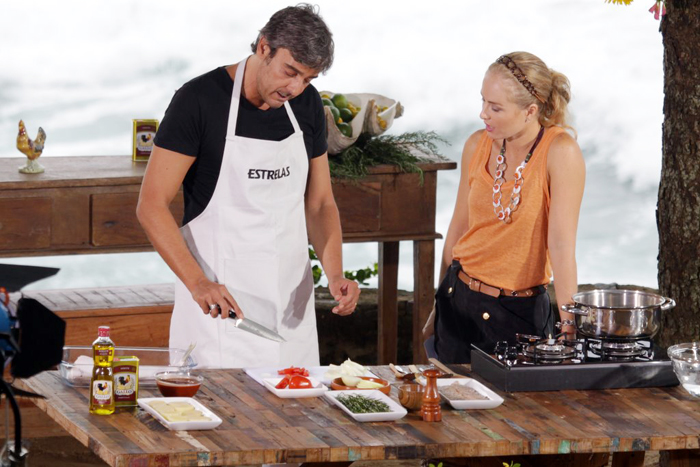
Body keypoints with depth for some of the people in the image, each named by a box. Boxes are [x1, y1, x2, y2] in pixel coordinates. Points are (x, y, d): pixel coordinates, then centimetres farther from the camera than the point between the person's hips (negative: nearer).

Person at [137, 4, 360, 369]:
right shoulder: (199, 100, -12)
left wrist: (334, 273, -5)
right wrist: (198, 282, -26)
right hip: (219, 299, -5)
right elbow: (151, 206, -14)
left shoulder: (307, 104, 6)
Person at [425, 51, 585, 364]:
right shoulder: (477, 145, -1)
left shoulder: (560, 152, -17)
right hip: (460, 302, 4)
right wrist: (438, 308, 15)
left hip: (522, 313, -4)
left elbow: (562, 244, -22)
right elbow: (459, 229, 10)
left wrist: (569, 326, -25)